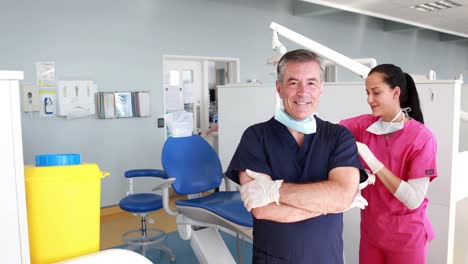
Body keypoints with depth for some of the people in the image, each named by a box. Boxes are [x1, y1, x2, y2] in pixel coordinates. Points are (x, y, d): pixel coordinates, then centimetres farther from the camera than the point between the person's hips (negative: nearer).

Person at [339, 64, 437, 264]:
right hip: (370, 230, 4)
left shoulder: (422, 137, -18)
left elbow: (414, 200, -23)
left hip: (405, 236, -3)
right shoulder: (365, 125, -5)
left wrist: (371, 159, -29)